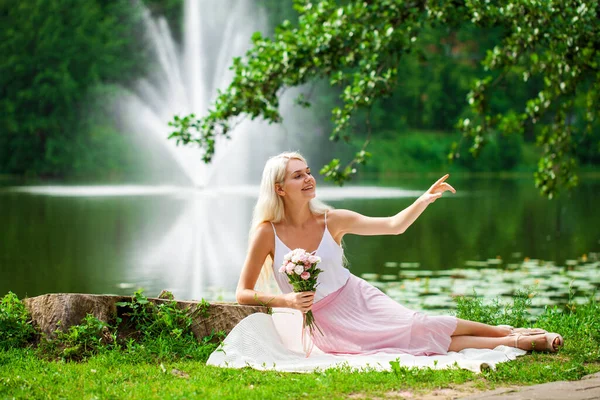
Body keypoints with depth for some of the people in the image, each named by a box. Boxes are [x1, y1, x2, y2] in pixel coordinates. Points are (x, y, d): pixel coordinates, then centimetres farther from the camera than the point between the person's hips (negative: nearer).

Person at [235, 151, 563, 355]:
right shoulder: (268, 233, -14)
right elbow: (242, 294, -11)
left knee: (418, 327, -22)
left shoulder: (332, 221, -6)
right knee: (418, 340, -17)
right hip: (326, 325, -3)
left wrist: (424, 200, -19)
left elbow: (394, 225, -3)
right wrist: (287, 301, -24)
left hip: (357, 300, 3)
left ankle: (507, 333, -6)